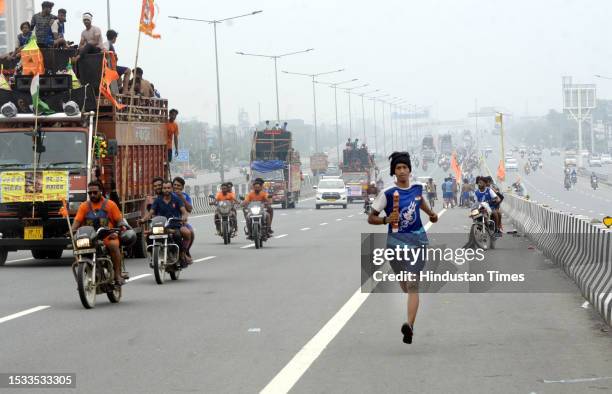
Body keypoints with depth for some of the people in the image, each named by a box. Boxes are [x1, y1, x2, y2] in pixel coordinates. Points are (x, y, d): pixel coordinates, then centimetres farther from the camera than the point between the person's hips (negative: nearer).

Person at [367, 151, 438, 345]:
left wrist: (431, 213, 15)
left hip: (417, 241, 0)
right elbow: (371, 218, -4)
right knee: (404, 285, 16)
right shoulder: (388, 193, -8)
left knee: (412, 285, -15)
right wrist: (386, 220, -21)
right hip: (396, 242, 0)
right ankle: (413, 306, 51)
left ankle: (410, 326, -28)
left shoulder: (417, 188, 3)